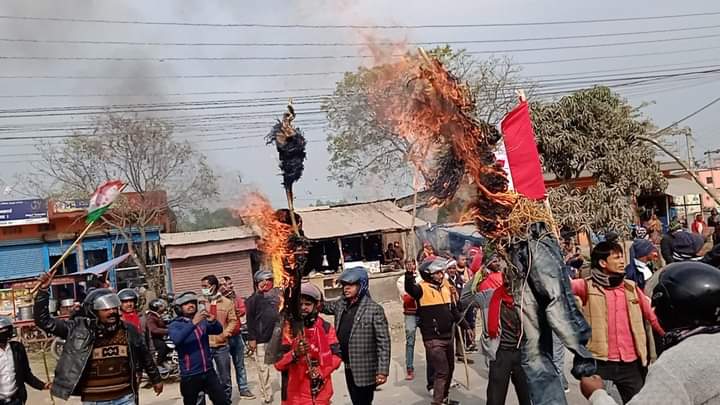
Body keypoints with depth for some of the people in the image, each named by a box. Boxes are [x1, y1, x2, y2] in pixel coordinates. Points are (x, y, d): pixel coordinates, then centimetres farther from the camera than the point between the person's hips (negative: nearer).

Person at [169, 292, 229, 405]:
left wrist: (213, 321, -24)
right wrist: (193, 323, -35)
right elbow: (177, 339, -26)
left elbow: (218, 330, -3)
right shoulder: (175, 325, -6)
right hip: (190, 376, -3)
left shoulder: (202, 321, 7)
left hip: (209, 372, 3)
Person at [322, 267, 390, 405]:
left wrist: (382, 371, -19)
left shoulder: (374, 309, -15)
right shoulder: (340, 305, 5)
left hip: (366, 370, -6)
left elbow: (383, 342, -16)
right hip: (348, 368, 6)